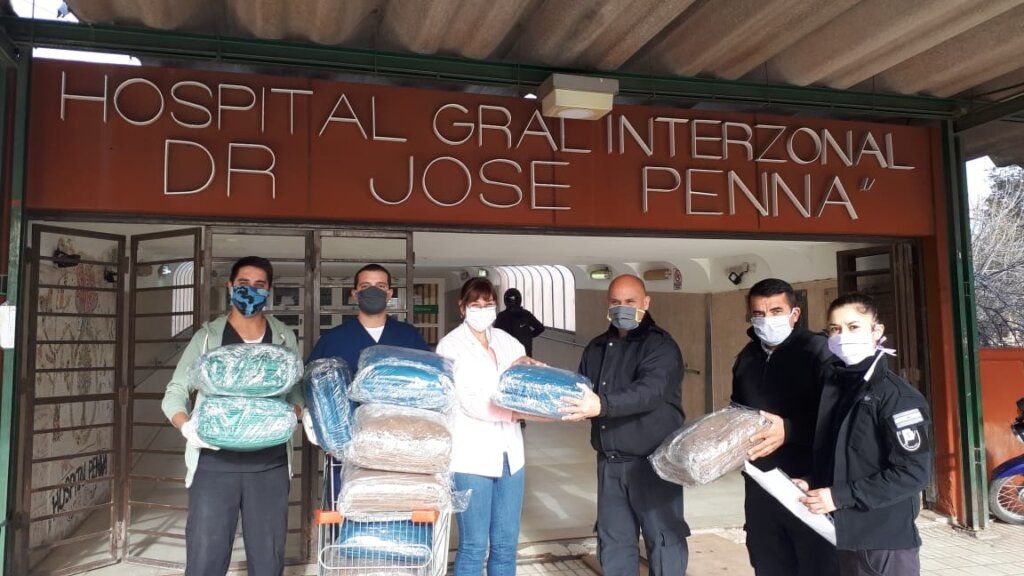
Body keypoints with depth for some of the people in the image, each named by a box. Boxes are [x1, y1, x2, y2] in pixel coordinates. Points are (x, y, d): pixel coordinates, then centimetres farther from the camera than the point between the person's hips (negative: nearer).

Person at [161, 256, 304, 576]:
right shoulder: (207, 337, 3)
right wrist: (187, 426, -18)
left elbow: (297, 391, 7)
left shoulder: (284, 338, 8)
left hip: (270, 463, 1)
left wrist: (291, 415, -15)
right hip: (215, 462, -1)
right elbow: (174, 393, 1)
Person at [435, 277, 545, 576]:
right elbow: (469, 402, -15)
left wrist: (526, 363, -8)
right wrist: (519, 412, -23)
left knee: (506, 544, 11)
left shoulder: (506, 340, 11)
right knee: (474, 546, 2)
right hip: (471, 456, -5)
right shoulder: (451, 345, -5)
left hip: (509, 453, 5)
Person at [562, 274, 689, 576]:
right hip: (610, 462, 6)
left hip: (653, 462, -6)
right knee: (613, 540, 15)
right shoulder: (597, 347, 12)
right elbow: (582, 391, 20)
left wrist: (602, 405, -38)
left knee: (663, 539, 3)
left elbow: (650, 391, -26)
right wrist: (562, 401, -1)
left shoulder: (660, 345, -10)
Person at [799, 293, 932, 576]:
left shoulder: (896, 395, -13)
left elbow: (914, 473, -18)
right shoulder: (830, 384, 8)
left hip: (886, 540, -6)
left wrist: (841, 496, -19)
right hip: (841, 534, 6)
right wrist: (812, 485, 0)